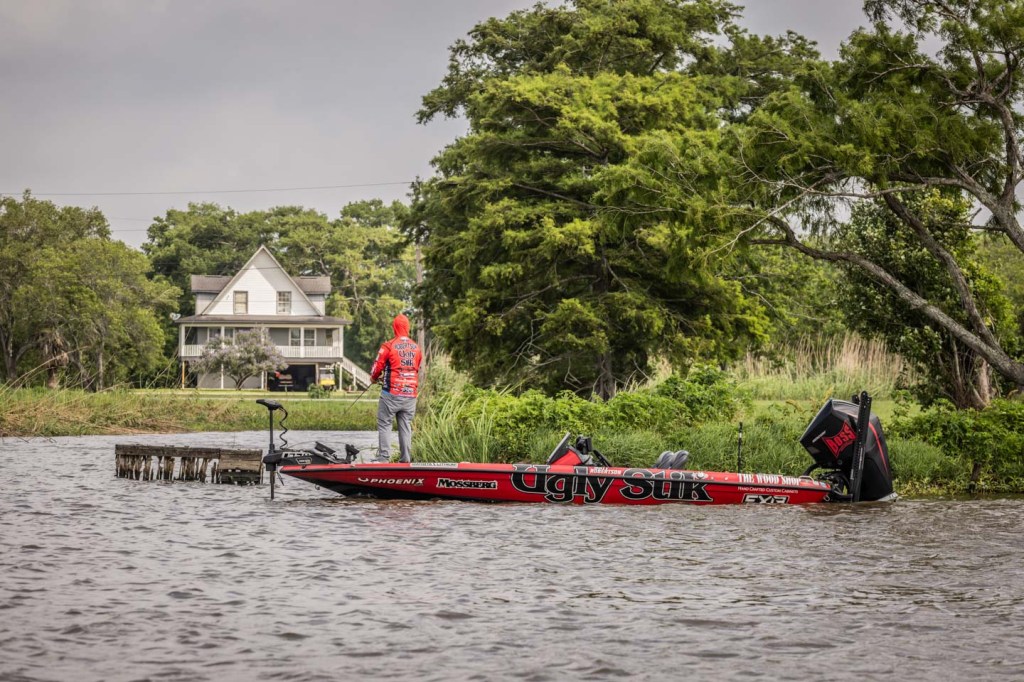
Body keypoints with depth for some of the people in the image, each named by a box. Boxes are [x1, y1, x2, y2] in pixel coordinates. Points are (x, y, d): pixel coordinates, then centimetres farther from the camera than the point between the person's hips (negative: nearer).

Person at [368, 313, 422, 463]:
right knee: (406, 426, 9)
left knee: (384, 424, 3)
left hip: (391, 394, -4)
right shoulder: (416, 348, 6)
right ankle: (405, 459, 9)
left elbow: (377, 367, -4)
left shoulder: (388, 346, -9)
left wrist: (374, 378, 18)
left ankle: (384, 457, -5)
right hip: (410, 395, 4)